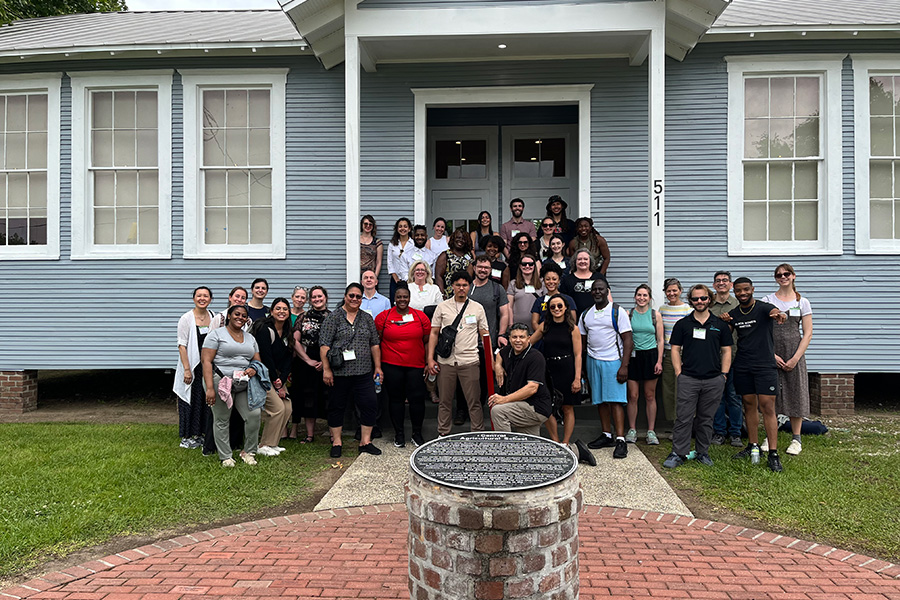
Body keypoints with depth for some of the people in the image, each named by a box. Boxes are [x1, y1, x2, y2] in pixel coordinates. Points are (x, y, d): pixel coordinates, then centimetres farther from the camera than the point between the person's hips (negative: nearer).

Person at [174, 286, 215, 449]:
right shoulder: (186, 318, -7)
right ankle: (187, 437, 12)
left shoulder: (214, 317, 6)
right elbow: (182, 345, -10)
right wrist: (187, 369, -17)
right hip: (192, 366, -5)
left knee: (207, 400, 8)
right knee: (191, 400, 1)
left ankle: (200, 434, 20)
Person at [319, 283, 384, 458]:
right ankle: (336, 442, 19)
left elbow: (374, 345, 15)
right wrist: (326, 369, -11)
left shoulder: (367, 318, 12)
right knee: (337, 407, 6)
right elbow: (324, 345, -6)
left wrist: (378, 367, 10)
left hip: (364, 373, 4)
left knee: (370, 405, 1)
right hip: (339, 373, -3)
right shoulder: (333, 317, -1)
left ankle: (365, 441, 14)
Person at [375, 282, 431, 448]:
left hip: (416, 366, 1)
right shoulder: (383, 317, 3)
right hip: (391, 366, 0)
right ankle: (399, 433, 20)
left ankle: (417, 433, 16)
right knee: (395, 398, 7)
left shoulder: (421, 316, 6)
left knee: (417, 398, -1)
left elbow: (427, 341, 10)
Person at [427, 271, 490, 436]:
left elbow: (485, 335, 9)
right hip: (446, 361, 1)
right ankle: (443, 434, 20)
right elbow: (434, 333, 8)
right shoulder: (442, 307, 7)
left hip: (469, 361, -1)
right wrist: (430, 359, 1)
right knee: (445, 401, 8)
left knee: (474, 401, 2)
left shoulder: (477, 308, 7)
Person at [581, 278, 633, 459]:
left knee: (615, 400, -10)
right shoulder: (586, 315, 11)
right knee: (600, 400, 7)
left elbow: (627, 340, -7)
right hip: (593, 361, 5)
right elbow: (582, 341, 17)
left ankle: (621, 440, -9)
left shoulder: (618, 312, -3)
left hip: (613, 361, -5)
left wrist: (624, 366, -15)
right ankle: (607, 435, 17)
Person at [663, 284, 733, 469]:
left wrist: (724, 374, 3)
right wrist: (679, 372, -2)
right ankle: (678, 453, 4)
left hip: (713, 380, 1)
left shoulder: (720, 325, 9)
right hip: (688, 379, -1)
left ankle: (703, 452, 22)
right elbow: (675, 349, 6)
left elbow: (726, 351, 11)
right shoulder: (682, 324, 6)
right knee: (684, 418, -3)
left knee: (706, 419, 9)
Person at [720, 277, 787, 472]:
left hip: (765, 365, -5)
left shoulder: (763, 308, -6)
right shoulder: (733, 314, 9)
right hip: (742, 367, 5)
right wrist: (724, 323, -6)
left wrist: (779, 315, -54)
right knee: (749, 405, 11)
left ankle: (773, 454, -5)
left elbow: (774, 312, -29)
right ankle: (753, 446, 23)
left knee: (767, 407, -8)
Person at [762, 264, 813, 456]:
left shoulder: (802, 302, 5)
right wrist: (772, 355, -10)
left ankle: (796, 439, 14)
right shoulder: (767, 301, 4)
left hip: (794, 354, 0)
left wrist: (795, 358, -8)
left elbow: (808, 334, 2)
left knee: (796, 394, 2)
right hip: (771, 355, 0)